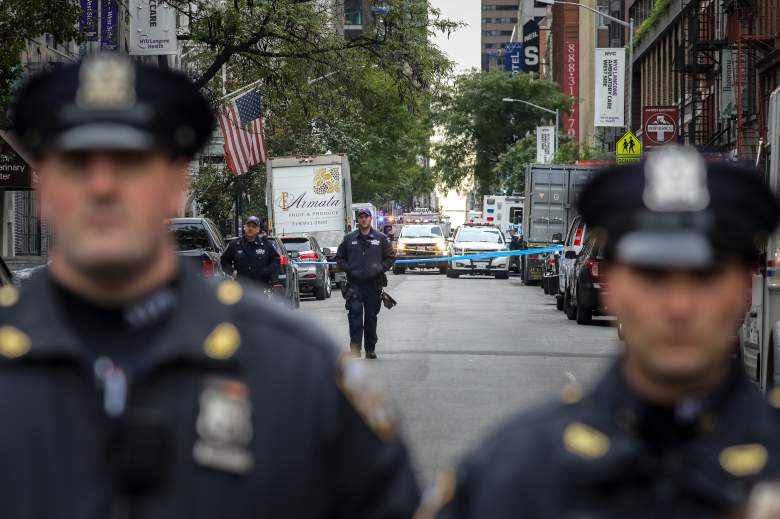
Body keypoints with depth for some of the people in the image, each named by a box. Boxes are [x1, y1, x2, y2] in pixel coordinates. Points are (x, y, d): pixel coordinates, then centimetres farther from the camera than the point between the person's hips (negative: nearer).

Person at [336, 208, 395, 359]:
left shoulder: (381, 238, 7)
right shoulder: (349, 238, 8)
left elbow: (390, 257, 10)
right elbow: (339, 258, 13)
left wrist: (380, 268, -6)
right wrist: (349, 269, -4)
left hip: (373, 284, 1)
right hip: (354, 284, -1)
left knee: (371, 317, 8)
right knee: (355, 314, -14)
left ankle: (370, 348, 17)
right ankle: (355, 346, -15)